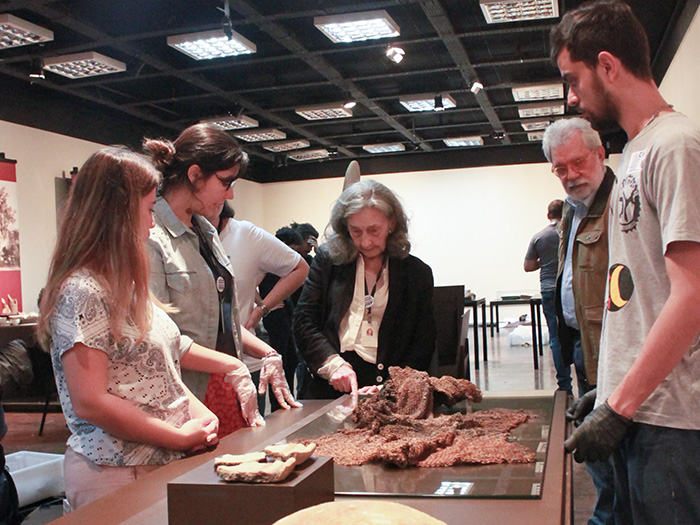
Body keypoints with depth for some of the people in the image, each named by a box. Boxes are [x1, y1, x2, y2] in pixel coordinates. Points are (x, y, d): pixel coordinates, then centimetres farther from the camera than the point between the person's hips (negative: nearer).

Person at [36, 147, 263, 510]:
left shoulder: (124, 285, 12)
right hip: (117, 476, -9)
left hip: (162, 462, 9)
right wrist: (181, 437, -16)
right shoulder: (82, 292, -18)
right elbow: (90, 403, -23)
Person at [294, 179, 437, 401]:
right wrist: (333, 364, -10)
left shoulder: (418, 273, 10)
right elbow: (304, 323, 7)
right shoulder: (328, 259, 11)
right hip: (328, 389, 0)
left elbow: (423, 345, 8)